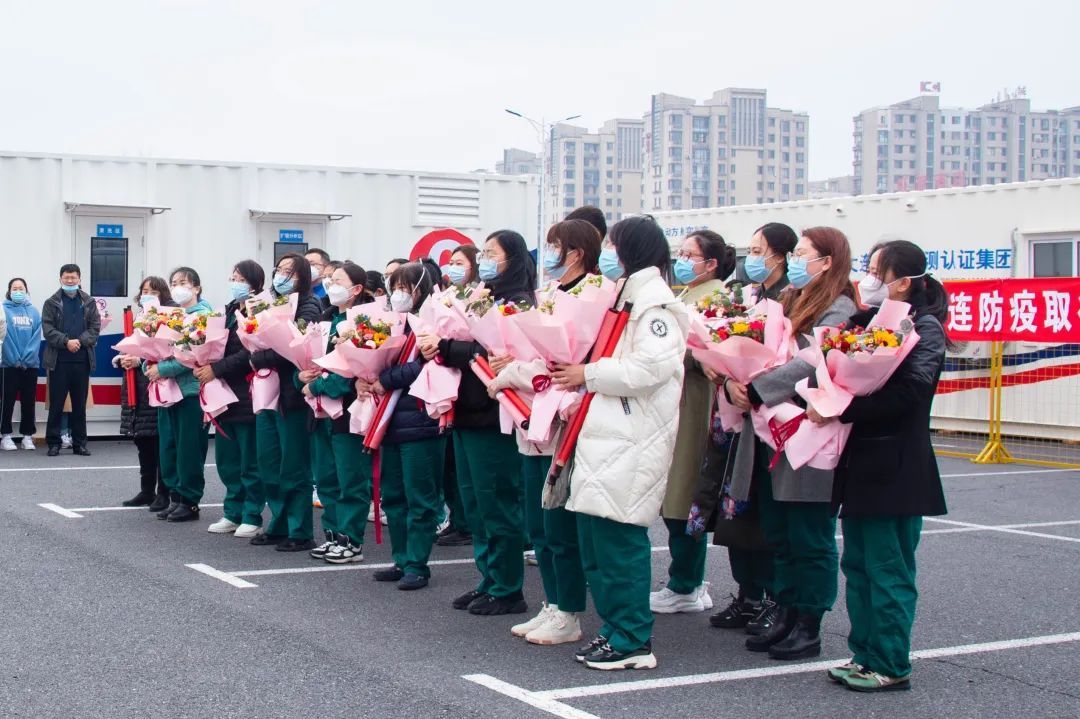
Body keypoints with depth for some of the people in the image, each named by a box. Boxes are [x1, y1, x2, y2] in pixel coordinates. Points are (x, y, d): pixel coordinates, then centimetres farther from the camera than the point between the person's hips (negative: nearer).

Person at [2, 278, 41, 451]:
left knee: (29, 402, 6)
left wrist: (27, 358, -11)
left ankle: (27, 436, 14)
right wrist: (15, 359, -15)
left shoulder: (34, 312, 7)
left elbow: (36, 337, 1)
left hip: (30, 364, 3)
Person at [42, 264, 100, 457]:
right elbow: (48, 329, -4)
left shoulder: (89, 303, 10)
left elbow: (95, 327, 2)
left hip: (82, 360, 2)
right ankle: (54, 442, 8)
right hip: (58, 360, -1)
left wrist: (80, 341, -14)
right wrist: (66, 342, -18)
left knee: (80, 404, 7)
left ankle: (79, 443, 13)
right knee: (56, 404, 2)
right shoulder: (51, 303, 5)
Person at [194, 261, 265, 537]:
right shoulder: (229, 310, 15)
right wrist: (203, 364, -1)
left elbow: (250, 354, -19)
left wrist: (216, 369, -20)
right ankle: (233, 514, 22)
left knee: (250, 462, -1)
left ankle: (252, 518, 7)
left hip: (247, 396, -8)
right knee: (227, 459, 12)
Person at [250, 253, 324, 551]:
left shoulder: (308, 307, -6)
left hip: (291, 395, -8)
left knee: (293, 467, -3)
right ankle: (279, 525, 19)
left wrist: (258, 359, -13)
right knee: (269, 465, 10)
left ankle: (299, 532, 2)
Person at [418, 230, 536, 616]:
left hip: (492, 418, -9)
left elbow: (489, 352, -21)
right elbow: (468, 346, 14)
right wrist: (436, 346, -6)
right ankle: (490, 581, 21)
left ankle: (507, 590, 6)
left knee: (497, 505, -3)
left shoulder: (518, 303, -10)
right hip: (468, 414, 9)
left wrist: (443, 348, -17)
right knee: (475, 505, 12)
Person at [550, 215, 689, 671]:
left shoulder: (655, 303, -9)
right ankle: (614, 630, 20)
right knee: (595, 540, 11)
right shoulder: (625, 297, 22)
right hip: (604, 436, 10)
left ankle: (633, 642, 0)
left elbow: (651, 367, -21)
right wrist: (574, 372, 10)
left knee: (620, 540, -8)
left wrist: (589, 375, -11)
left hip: (631, 443, -10)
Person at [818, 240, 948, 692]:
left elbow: (907, 391, -22)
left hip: (895, 467, -8)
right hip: (861, 462, 8)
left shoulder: (924, 328, -9)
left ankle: (891, 667, 7)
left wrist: (842, 408, -26)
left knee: (888, 569, -2)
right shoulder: (867, 320, 13)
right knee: (858, 563, 12)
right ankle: (864, 654, 22)